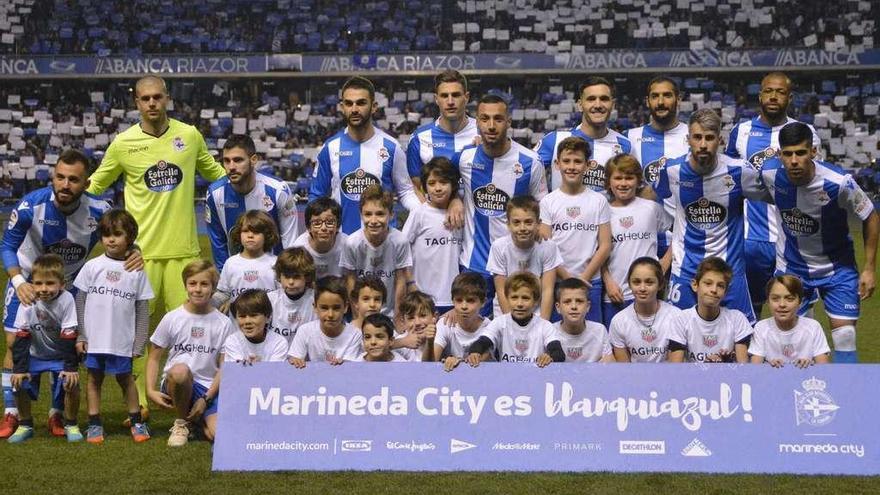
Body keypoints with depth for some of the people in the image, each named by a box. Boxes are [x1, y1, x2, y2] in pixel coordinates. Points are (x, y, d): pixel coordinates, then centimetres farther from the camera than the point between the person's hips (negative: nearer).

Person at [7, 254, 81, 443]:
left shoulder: (66, 300, -24)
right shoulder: (29, 302, -19)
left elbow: (69, 337, -20)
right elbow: (21, 337, -15)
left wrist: (71, 367, -22)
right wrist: (19, 368, -18)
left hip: (60, 355, -2)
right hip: (35, 355, 2)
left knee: (71, 384, -22)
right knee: (19, 384, -16)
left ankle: (71, 425, 2)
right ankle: (25, 425, 7)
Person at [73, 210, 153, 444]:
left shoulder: (137, 271, -1)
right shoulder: (92, 266, 1)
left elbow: (142, 310, 2)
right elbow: (79, 302, 4)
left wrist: (139, 344, 0)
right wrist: (79, 336, 0)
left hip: (123, 340, -1)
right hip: (94, 337, 1)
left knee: (125, 378, 9)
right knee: (94, 377, 9)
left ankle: (136, 421, 21)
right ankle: (94, 423, 18)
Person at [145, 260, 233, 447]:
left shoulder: (223, 323, 0)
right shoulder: (172, 318, 1)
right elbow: (154, 358, 6)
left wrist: (206, 399, -8)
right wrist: (151, 390, -8)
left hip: (209, 388, 1)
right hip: (177, 383, 0)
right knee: (180, 370, -38)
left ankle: (197, 419, 15)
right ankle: (181, 421, -8)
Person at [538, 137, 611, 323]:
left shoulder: (599, 201, 4)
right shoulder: (548, 202, 3)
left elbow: (605, 246, 1)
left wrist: (584, 278, -7)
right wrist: (567, 277, -10)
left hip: (591, 282, 0)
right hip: (556, 280, 0)